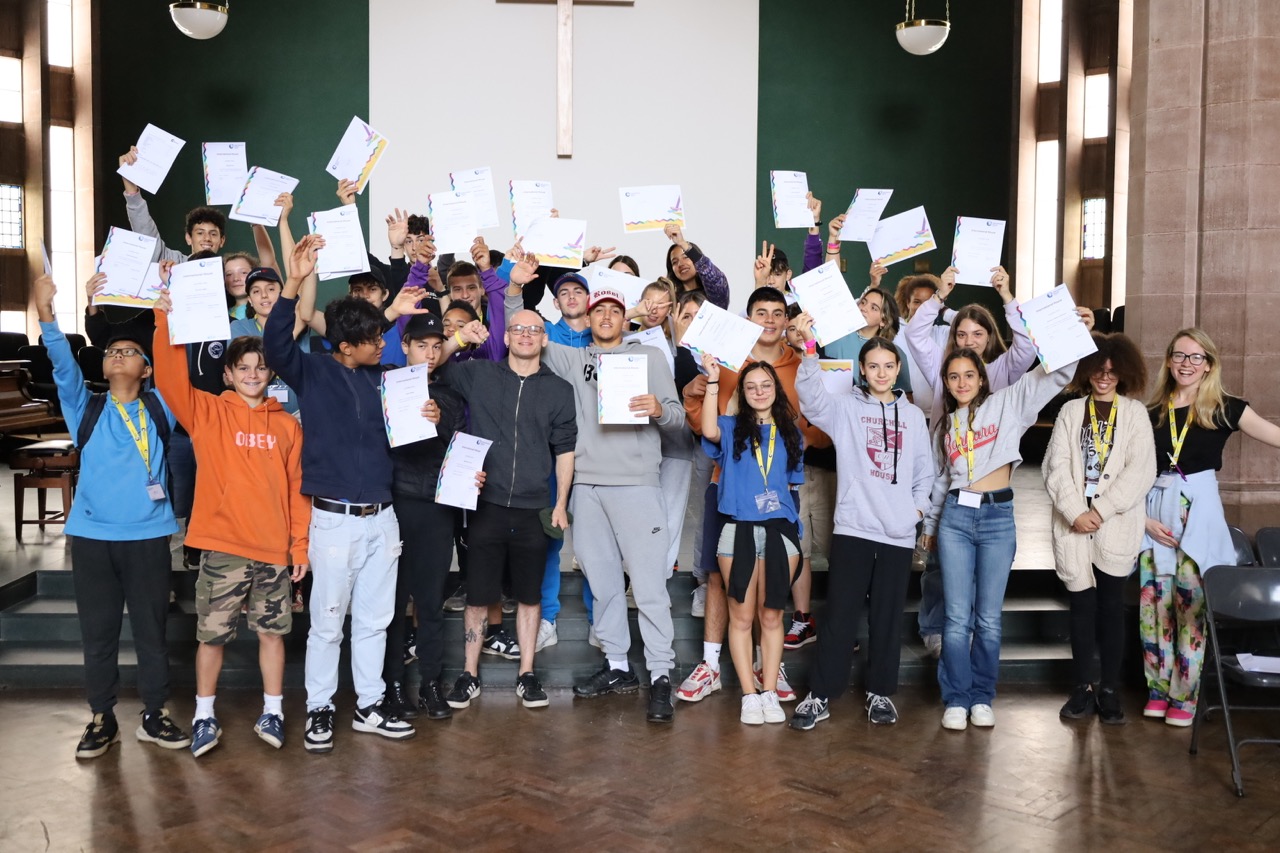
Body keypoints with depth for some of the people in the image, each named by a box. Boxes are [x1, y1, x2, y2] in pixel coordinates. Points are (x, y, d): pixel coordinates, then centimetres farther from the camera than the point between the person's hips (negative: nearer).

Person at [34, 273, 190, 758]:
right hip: (91, 536, 1)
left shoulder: (160, 409, 8)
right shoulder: (85, 410, 8)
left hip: (148, 536, -1)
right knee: (97, 632, 7)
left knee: (152, 630, 5)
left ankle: (155, 716, 17)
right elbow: (63, 366, -6)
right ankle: (102, 718, 19)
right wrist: (46, 314, -21)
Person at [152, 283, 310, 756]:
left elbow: (298, 488, 6)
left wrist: (300, 544, 3)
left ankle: (272, 711, 23)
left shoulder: (287, 425, 6)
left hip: (275, 549, 2)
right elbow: (171, 379, -15)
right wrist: (165, 318, -25)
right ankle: (204, 715, 22)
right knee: (211, 633, 6)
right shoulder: (207, 412, 1)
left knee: (272, 630, 10)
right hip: (222, 546, -1)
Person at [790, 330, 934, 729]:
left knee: (888, 617, 9)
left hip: (898, 532, 3)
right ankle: (820, 696, 7)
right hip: (852, 528, -2)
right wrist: (810, 345, -30)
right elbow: (812, 394, -17)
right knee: (840, 615, -1)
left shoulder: (913, 415, 13)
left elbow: (925, 470, 18)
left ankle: (880, 692, 22)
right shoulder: (845, 408, 3)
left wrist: (918, 506, 3)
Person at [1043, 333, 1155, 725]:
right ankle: (1083, 688, 13)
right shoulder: (1070, 411, 9)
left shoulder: (1135, 413, 5)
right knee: (1082, 606, 4)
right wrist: (1075, 512, -12)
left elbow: (1141, 471, -4)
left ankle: (1110, 690, 12)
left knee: (1111, 606, 3)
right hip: (1074, 525, 1)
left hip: (1116, 526, -1)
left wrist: (1101, 510, -11)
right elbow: (1056, 466, 0)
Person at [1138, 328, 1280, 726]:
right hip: (1155, 511, 2)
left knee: (1191, 605, -1)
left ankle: (1185, 696, 10)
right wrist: (1144, 518, -2)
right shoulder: (1151, 412, 6)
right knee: (1154, 604, 4)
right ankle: (1158, 689, 17)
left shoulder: (1224, 409, 1)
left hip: (1199, 511, -2)